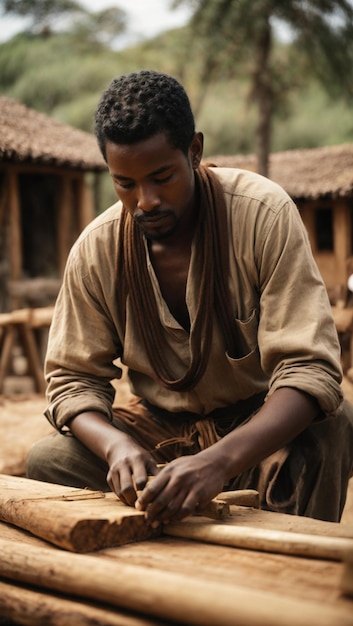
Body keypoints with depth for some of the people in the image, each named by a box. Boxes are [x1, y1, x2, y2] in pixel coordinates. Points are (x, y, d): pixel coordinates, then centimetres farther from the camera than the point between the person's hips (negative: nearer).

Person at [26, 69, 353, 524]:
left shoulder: (264, 214, -20)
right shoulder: (95, 250, -9)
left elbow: (310, 369, -26)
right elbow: (73, 378, -3)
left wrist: (220, 460, -44)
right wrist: (115, 444, -28)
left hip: (263, 422, -3)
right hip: (159, 429, 3)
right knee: (47, 461, -18)